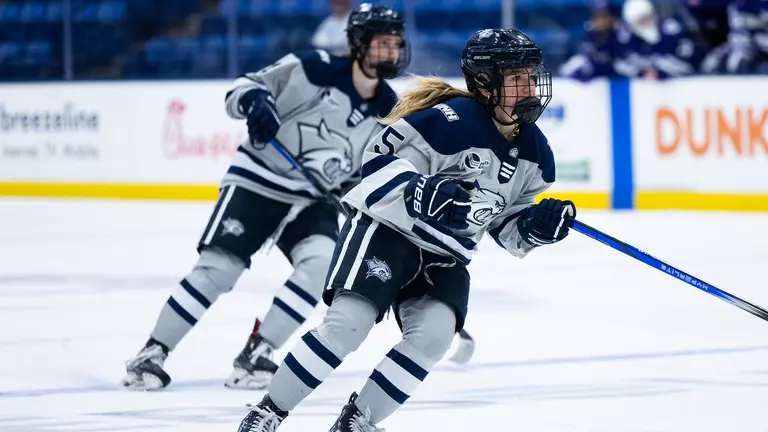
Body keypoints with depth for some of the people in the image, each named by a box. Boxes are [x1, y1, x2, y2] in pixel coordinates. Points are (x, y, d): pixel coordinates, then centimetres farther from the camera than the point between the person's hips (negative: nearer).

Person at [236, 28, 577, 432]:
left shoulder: (535, 153, 4)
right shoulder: (453, 120, -21)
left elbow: (507, 225, 14)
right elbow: (379, 158, -19)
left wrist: (536, 225, -7)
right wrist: (423, 194, -33)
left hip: (446, 255, 7)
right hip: (387, 227, -7)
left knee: (434, 333, -18)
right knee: (348, 323, -20)